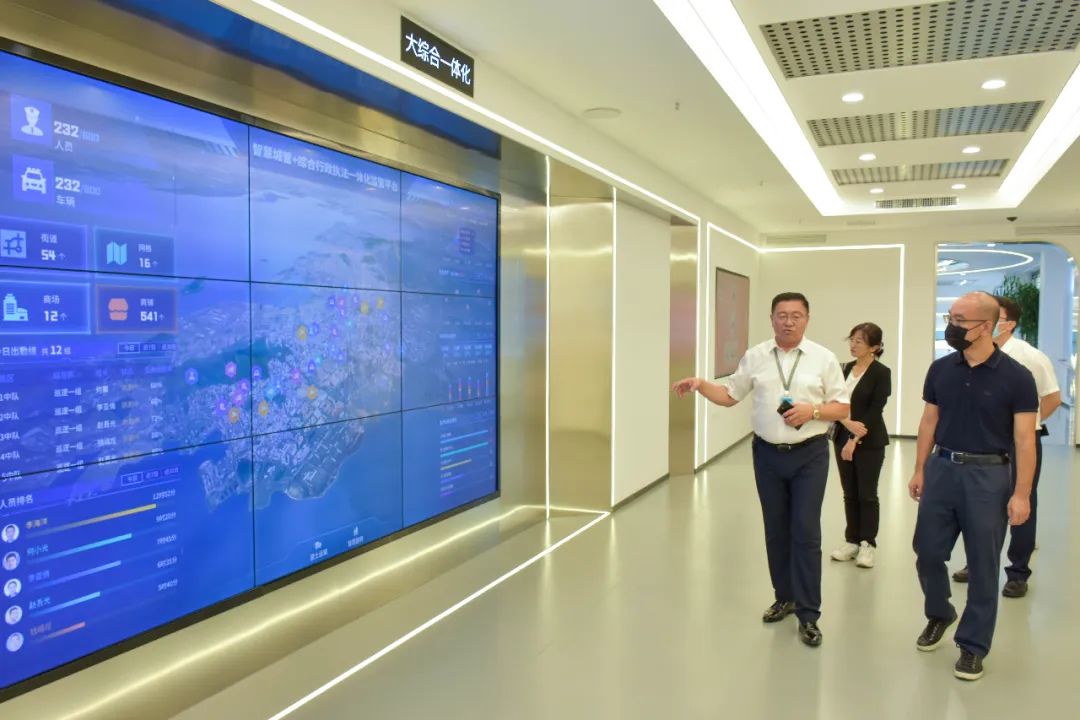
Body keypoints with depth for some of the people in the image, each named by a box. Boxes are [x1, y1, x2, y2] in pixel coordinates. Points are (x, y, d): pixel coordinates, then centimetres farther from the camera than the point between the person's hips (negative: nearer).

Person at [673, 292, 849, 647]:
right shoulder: (755, 357, 3)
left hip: (809, 456, -2)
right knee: (776, 532, 12)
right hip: (768, 454, 3)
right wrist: (700, 385, -10)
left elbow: (842, 407, 0)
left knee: (806, 533, -3)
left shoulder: (824, 358, -2)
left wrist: (812, 410, -18)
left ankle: (808, 615, 7)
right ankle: (784, 598, 30)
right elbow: (729, 395, 6)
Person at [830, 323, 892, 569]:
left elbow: (875, 411, -14)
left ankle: (868, 544, 15)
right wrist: (848, 423, -14)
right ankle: (852, 540, 21)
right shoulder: (847, 368, 8)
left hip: (869, 442, -5)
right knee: (850, 493, 11)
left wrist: (855, 441, -16)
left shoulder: (881, 373, -10)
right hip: (842, 437, 6)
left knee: (867, 494, 3)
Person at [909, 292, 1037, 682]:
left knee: (982, 565, 7)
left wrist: (1022, 493, -13)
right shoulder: (941, 369, 2)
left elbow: (1024, 438, -10)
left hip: (988, 475, -3)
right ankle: (939, 614, 36)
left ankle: (973, 645, 21)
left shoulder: (1016, 377, -9)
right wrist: (919, 470, 6)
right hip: (942, 469, 4)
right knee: (928, 551, 10)